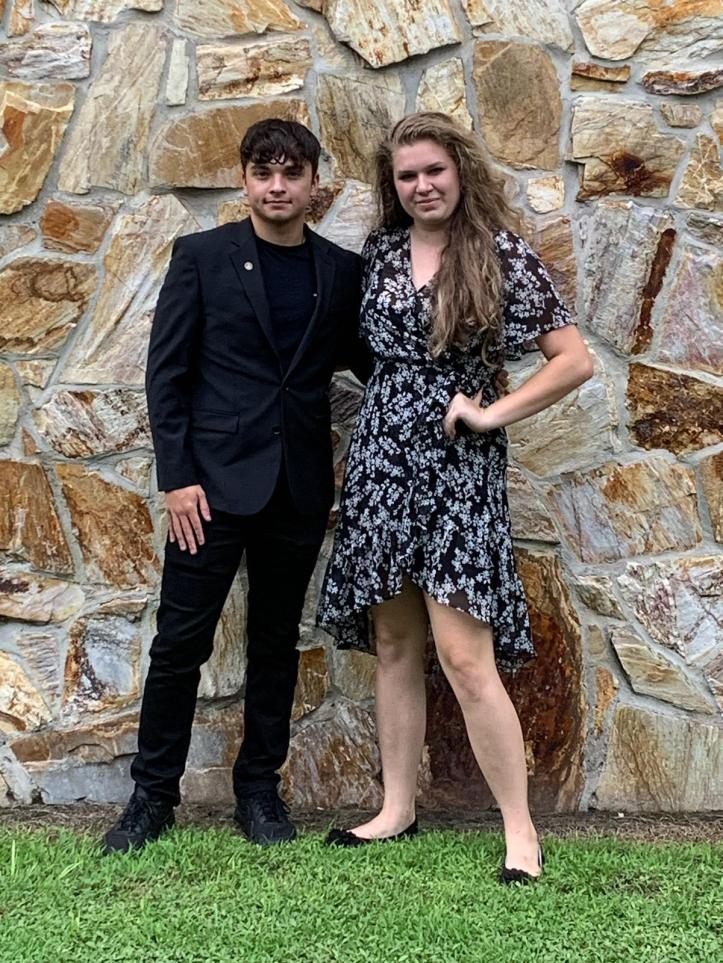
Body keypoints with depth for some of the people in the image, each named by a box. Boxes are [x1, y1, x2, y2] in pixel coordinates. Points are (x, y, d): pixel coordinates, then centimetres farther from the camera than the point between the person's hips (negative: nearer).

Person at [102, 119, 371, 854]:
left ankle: (259, 788, 24)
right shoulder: (202, 257, 0)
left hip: (299, 488, 3)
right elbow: (166, 372, -2)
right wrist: (177, 476, -9)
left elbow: (363, 359, 12)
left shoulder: (342, 271, 7)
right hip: (214, 480, -2)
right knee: (180, 640, 1)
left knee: (275, 643, 11)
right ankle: (153, 793, 16)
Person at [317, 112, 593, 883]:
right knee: (394, 645, 11)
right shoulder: (380, 252, 8)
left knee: (465, 656, -9)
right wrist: (390, 409, 7)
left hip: (458, 465, -5)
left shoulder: (502, 255, -6)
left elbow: (575, 361, -9)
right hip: (381, 458, 5)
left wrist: (491, 413, -12)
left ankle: (520, 831, 2)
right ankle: (397, 809, 22)